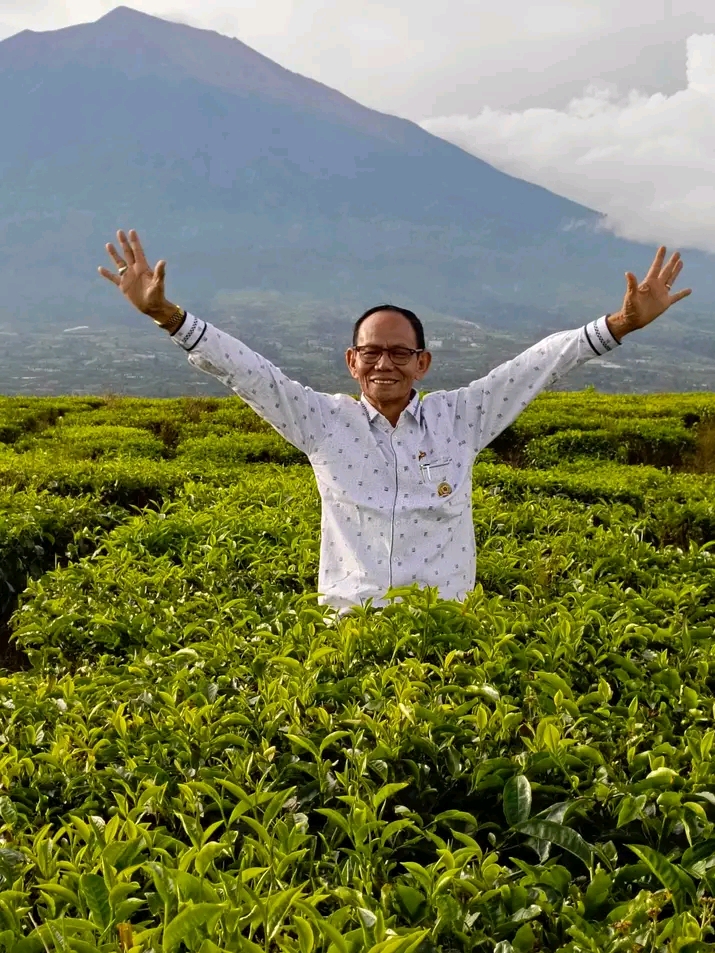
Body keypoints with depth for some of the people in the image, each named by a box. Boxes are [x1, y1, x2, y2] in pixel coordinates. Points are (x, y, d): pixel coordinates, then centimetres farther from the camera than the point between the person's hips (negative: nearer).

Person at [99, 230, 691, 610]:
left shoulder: (458, 419, 4)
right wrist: (166, 314, -7)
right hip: (348, 628, 0)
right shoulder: (324, 422, 3)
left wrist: (622, 324, -6)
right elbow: (246, 369, 0)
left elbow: (535, 365, 2)